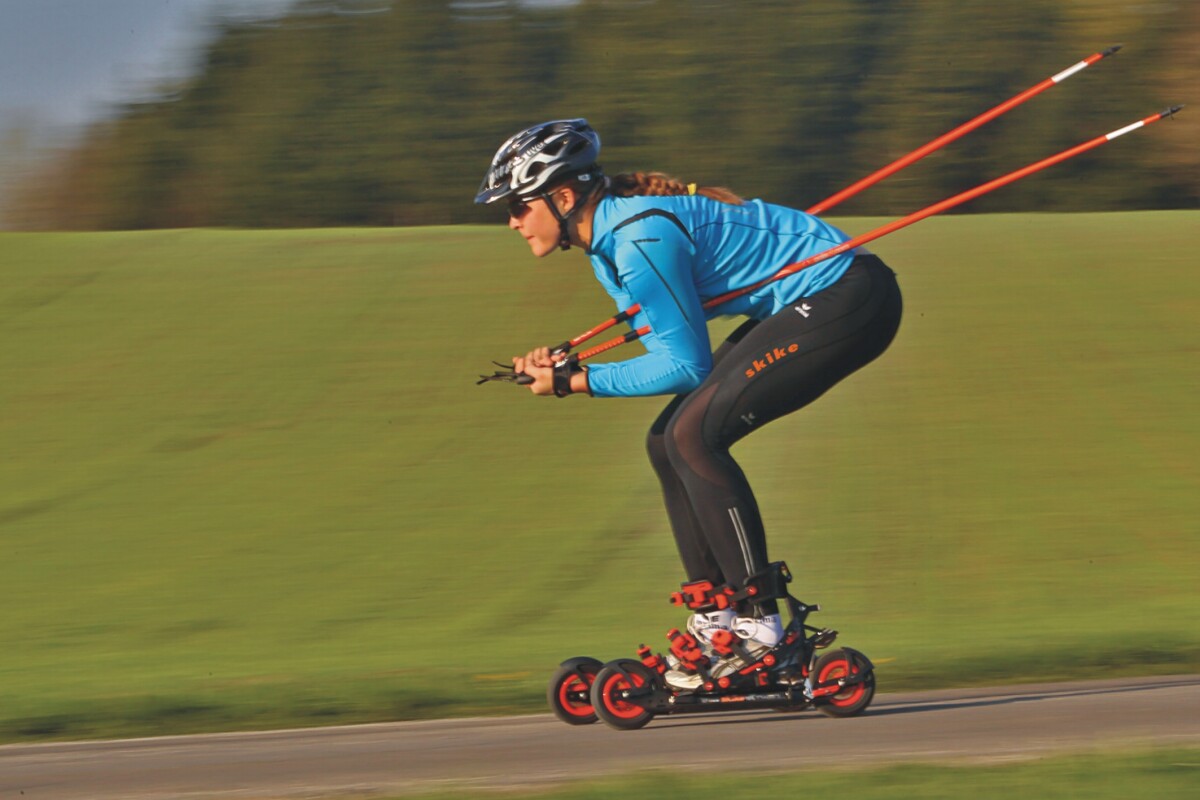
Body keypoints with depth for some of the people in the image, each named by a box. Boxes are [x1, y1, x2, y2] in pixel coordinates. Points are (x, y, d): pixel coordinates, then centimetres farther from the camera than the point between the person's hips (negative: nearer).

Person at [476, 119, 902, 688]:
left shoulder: (640, 236, -22)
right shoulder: (610, 236, 8)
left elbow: (686, 365, -19)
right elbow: (669, 351, 9)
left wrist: (574, 383, -15)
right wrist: (561, 366, -4)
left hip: (850, 299, -10)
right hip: (808, 304, 10)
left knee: (693, 436, -17)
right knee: (668, 442, 7)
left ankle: (759, 627, -14)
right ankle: (714, 621, 9)